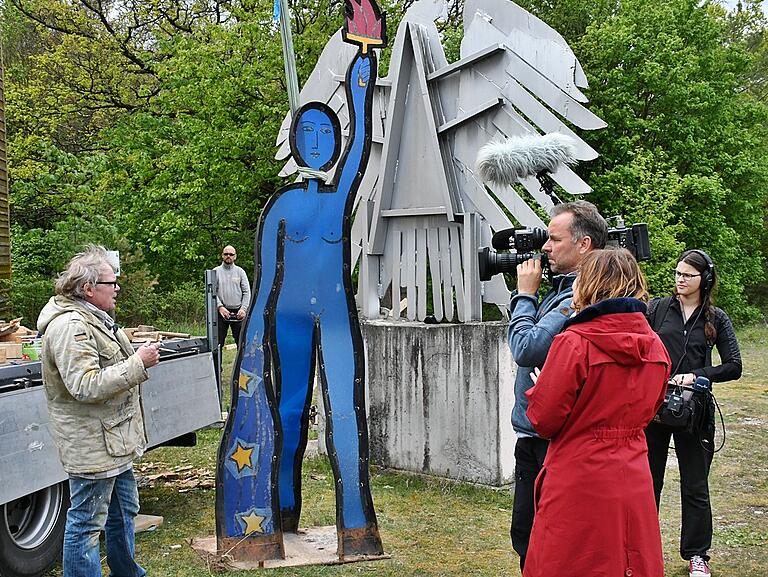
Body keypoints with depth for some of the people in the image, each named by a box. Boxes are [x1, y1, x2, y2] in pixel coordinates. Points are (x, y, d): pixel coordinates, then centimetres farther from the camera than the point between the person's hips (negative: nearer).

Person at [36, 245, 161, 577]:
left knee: (124, 511, 23)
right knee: (87, 524, -1)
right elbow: (86, 386, -27)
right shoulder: (70, 326, -21)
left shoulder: (93, 318, 13)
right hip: (92, 446, -11)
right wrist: (138, 363, -24)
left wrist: (139, 360, 14)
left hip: (114, 439, 11)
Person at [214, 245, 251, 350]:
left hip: (238, 313, 1)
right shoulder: (216, 271, 5)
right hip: (222, 311, -1)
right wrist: (220, 306, -15)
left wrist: (243, 308, -8)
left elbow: (247, 292, 5)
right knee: (218, 343, 1)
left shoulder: (240, 272, 9)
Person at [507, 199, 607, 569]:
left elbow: (527, 348, -25)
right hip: (532, 433, 10)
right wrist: (526, 294, 5)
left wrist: (525, 293, -12)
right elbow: (529, 329, 19)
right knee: (525, 535, 20)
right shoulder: (560, 289, 11)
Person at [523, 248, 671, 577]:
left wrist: (535, 372, 6)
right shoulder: (655, 346, 3)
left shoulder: (574, 342, -16)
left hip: (579, 485, -6)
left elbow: (544, 419, -11)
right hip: (634, 485, 6)